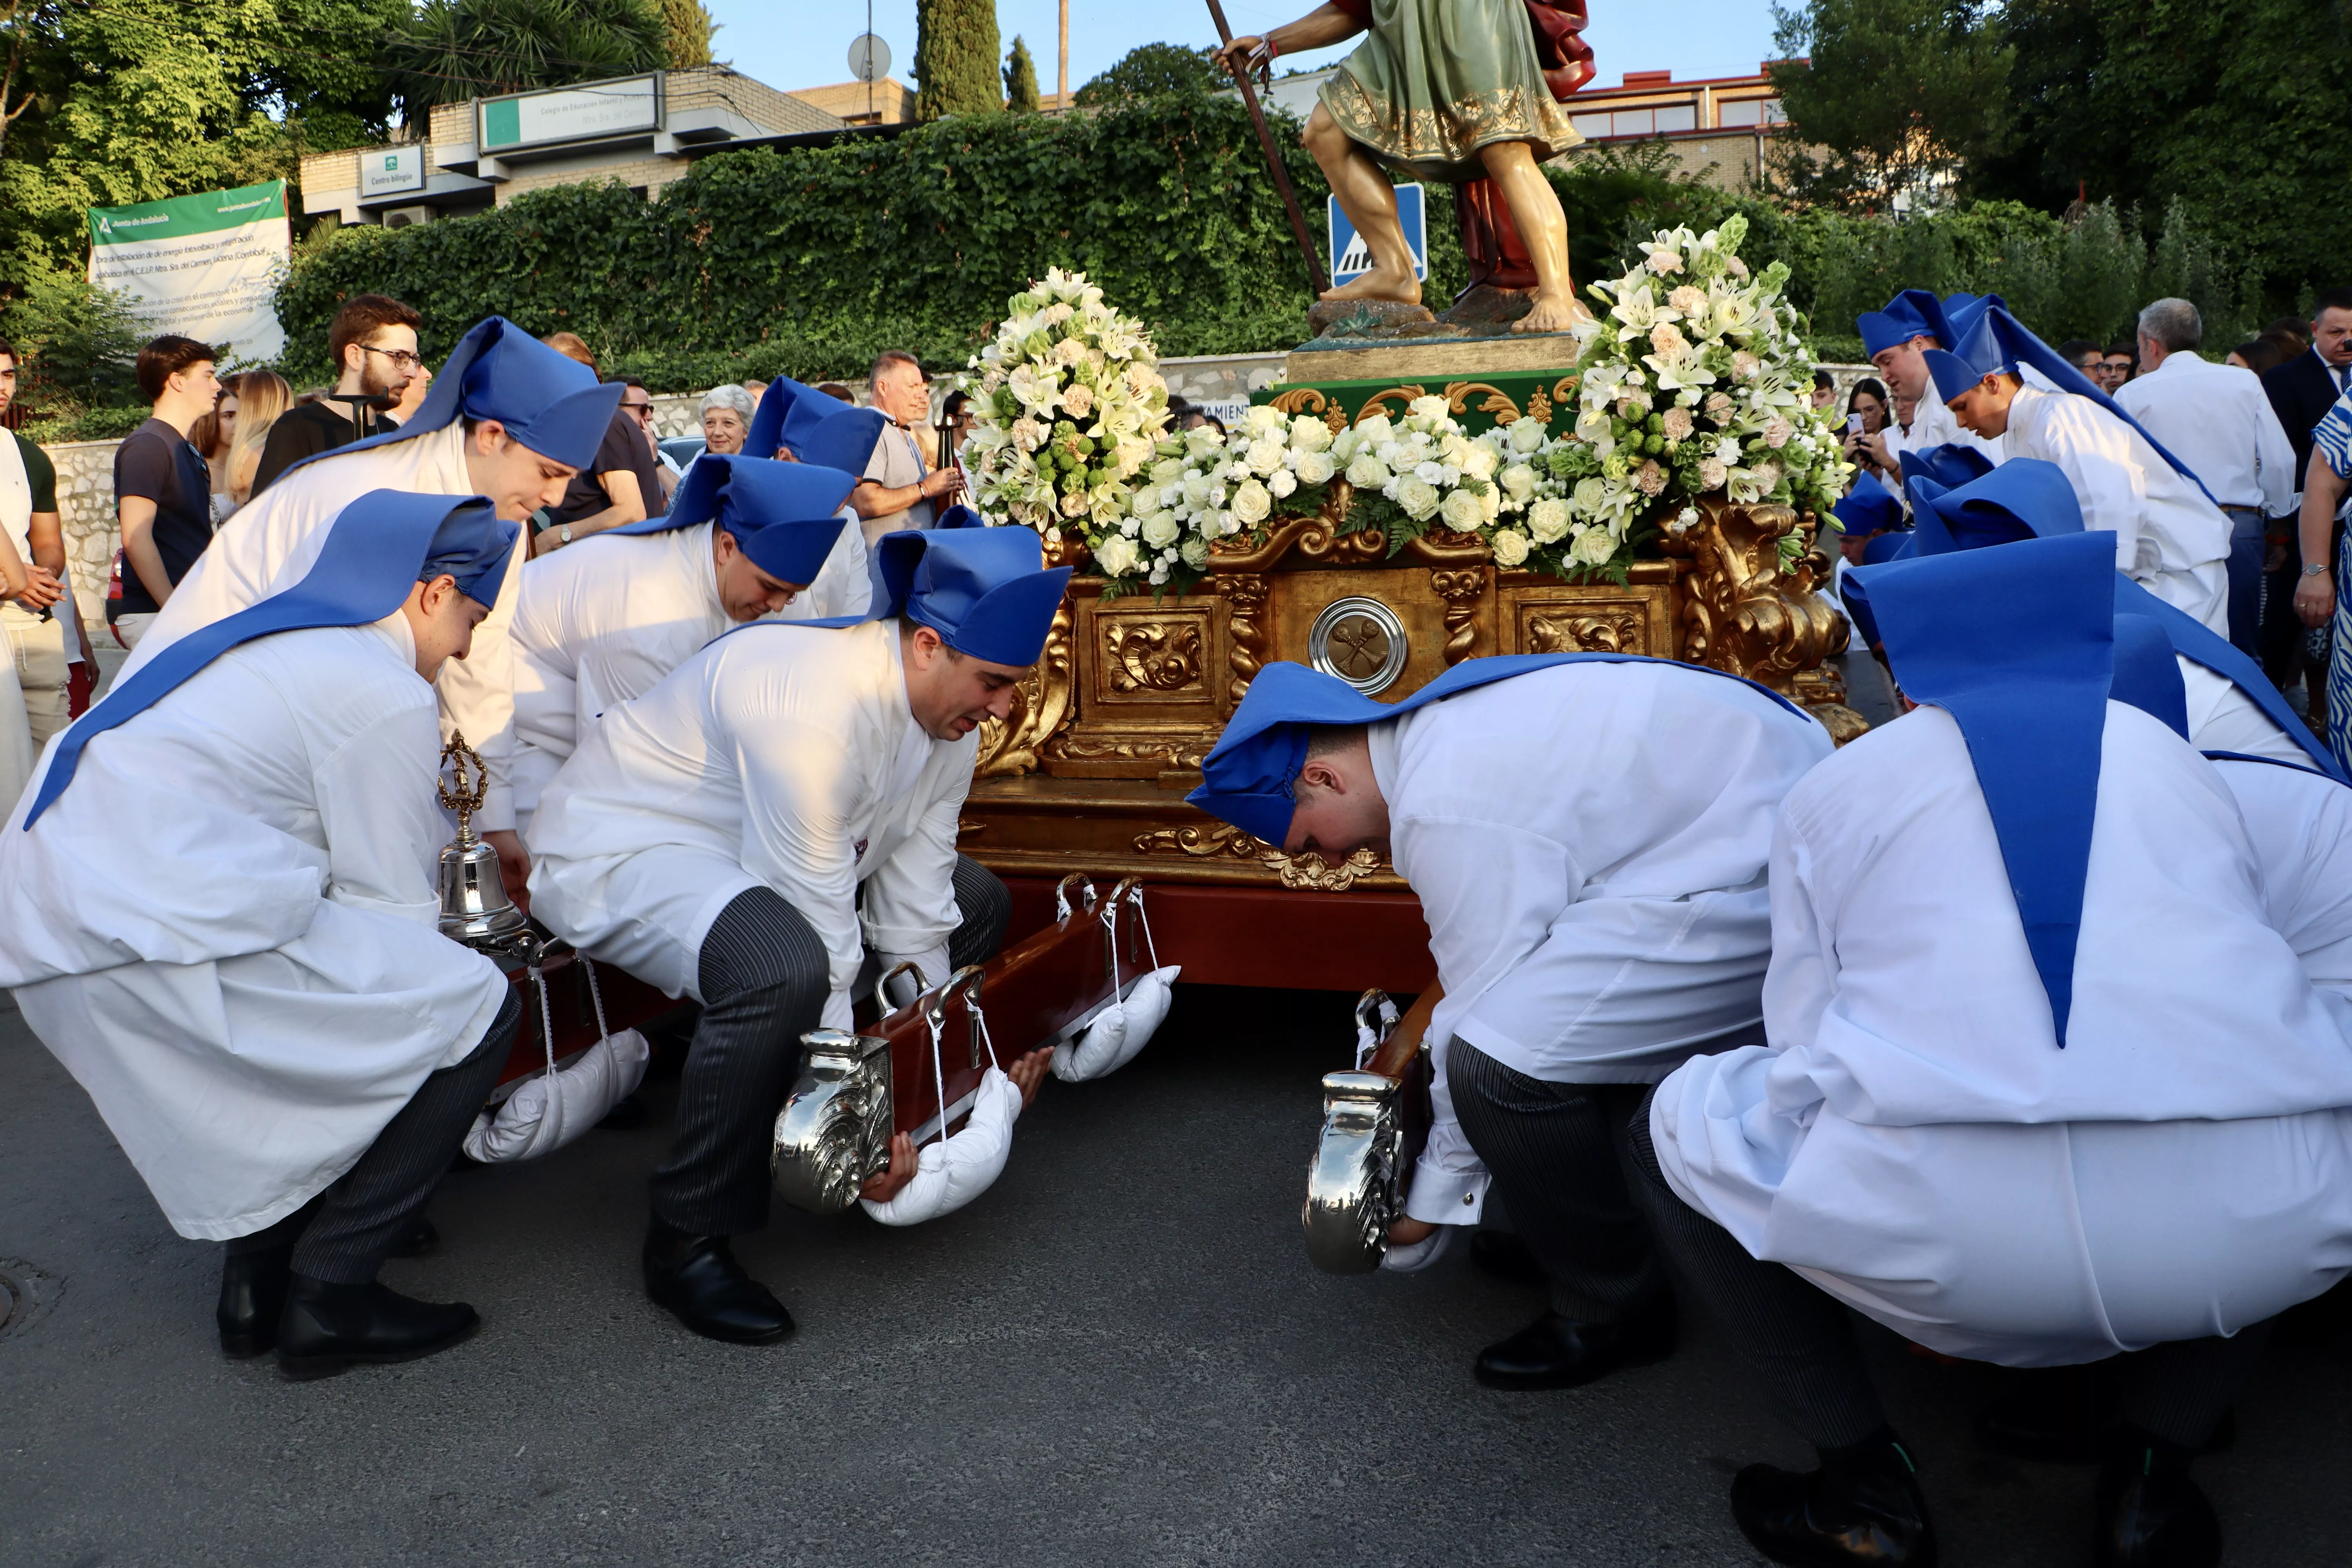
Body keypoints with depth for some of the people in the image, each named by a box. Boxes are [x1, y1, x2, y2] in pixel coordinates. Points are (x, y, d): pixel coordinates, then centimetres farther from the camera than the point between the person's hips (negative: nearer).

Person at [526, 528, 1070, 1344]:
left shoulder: (948, 710, -6)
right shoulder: (810, 706, -35)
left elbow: (911, 908, -2)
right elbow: (814, 931, -32)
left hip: (755, 845, 9)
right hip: (618, 848, -9)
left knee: (974, 905, 9)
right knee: (781, 966, -39)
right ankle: (685, 1239, -19)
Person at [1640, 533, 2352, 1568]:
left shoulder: (1835, 786, 19)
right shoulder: (2173, 756, 27)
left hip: (1946, 1221, -3)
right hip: (2253, 1230, 3)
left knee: (1673, 1130, 24)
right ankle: (2152, 1480, 25)